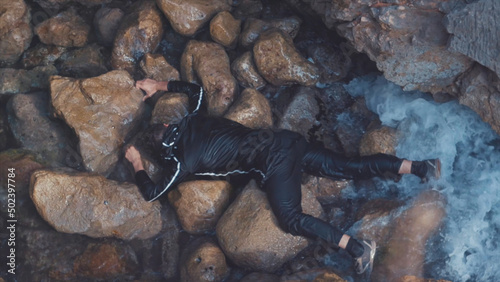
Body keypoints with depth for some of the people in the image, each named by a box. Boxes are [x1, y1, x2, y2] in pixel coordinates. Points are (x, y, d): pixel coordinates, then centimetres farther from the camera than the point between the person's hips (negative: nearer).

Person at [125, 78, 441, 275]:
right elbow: (196, 88, 37)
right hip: (283, 141, 7)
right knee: (351, 167, 4)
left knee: (292, 219, -8)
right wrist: (159, 86, 40)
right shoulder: (195, 120, 17)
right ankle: (418, 166, -2)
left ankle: (356, 246, -22)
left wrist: (137, 164, 24)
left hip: (272, 165, -7)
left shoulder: (184, 162, 0)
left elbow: (152, 193, 8)